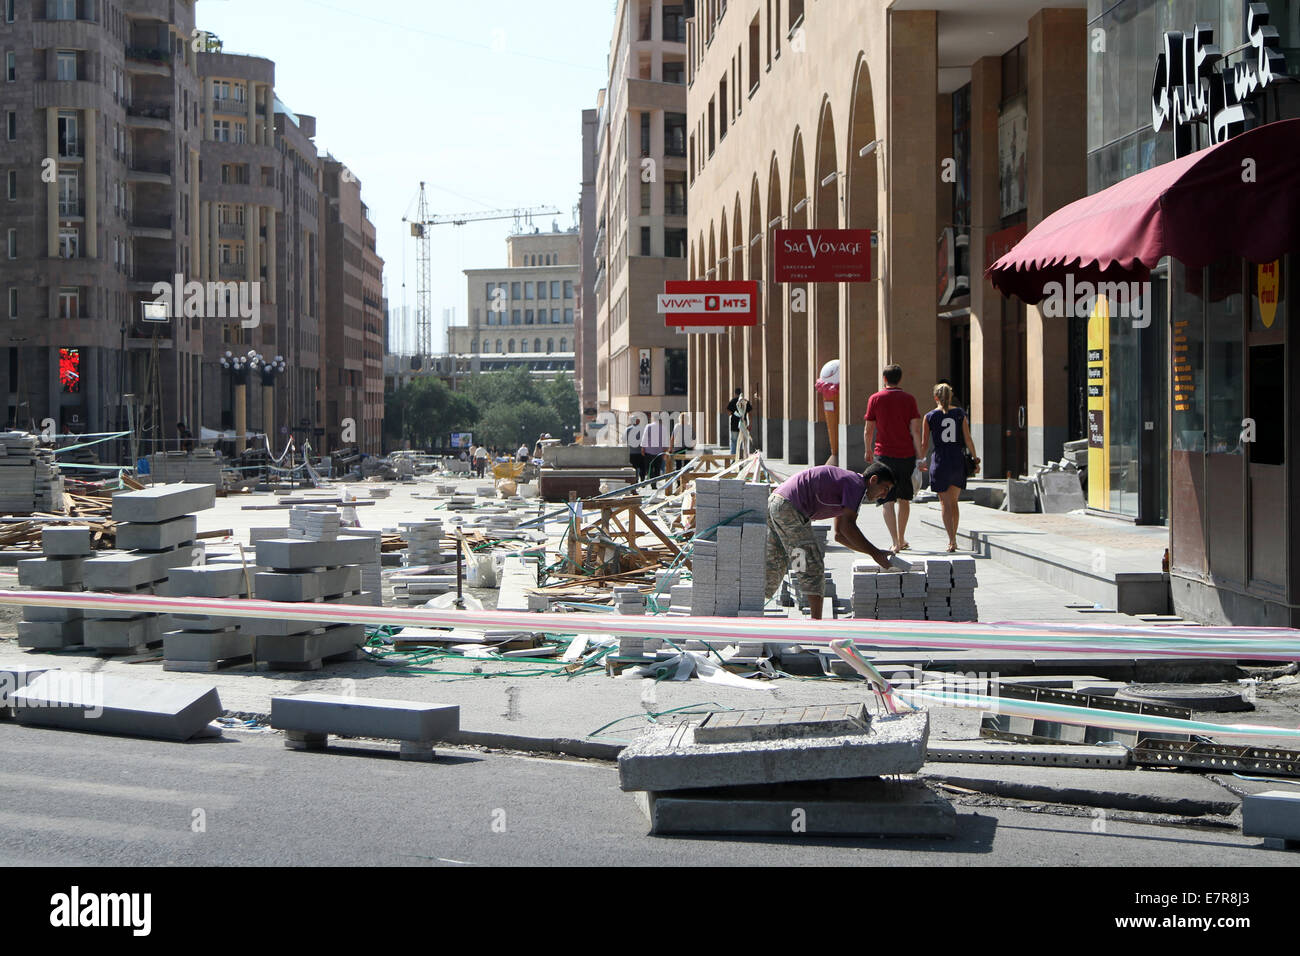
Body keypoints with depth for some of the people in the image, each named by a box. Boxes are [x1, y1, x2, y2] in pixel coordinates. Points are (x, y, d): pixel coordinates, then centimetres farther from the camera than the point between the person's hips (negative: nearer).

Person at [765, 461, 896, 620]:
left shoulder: (847, 480, 25)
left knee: (774, 568, 15)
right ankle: (816, 621, -7)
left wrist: (875, 552, 25)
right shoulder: (857, 484, -5)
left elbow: (840, 535, 28)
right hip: (789, 507, -10)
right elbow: (847, 527, -14)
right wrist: (874, 553, -6)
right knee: (813, 565, -6)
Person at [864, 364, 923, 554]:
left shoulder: (875, 399, -1)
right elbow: (915, 430, -4)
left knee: (887, 501, 0)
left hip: (884, 455, -1)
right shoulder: (908, 399, 0)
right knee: (904, 499, 16)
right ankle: (901, 539, 25)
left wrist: (868, 451, 18)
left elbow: (868, 430, 2)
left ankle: (896, 543, -10)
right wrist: (919, 456, 1)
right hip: (906, 455, 1)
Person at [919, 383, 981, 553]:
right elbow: (968, 440, 0)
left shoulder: (930, 417, -2)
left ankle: (952, 541, -5)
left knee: (945, 504, 3)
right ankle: (953, 539, 19)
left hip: (940, 461, -2)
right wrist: (975, 459, 9)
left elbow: (924, 444, 1)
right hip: (958, 461, 2)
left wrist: (921, 461, 16)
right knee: (953, 502, 16)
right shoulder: (960, 414, 2)